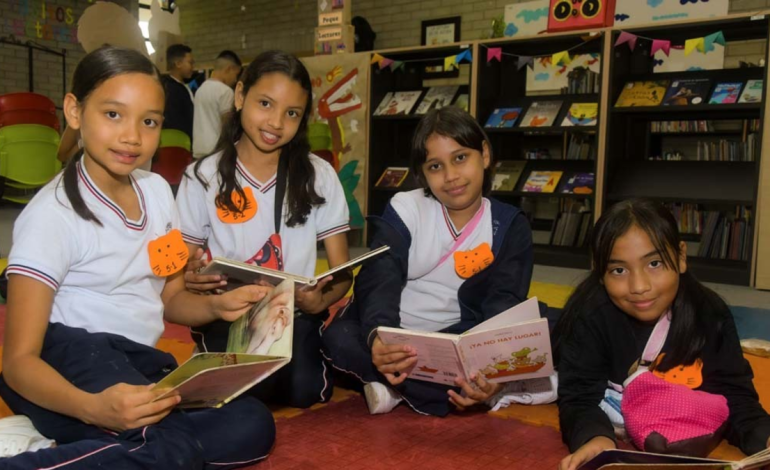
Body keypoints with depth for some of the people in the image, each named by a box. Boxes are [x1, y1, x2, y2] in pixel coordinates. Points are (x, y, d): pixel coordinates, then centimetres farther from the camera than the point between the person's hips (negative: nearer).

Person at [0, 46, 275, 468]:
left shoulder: (156, 190, 6)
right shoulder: (52, 215, -13)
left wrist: (216, 306, -7)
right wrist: (93, 406, -38)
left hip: (138, 362, 7)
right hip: (70, 358, -7)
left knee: (252, 426, -17)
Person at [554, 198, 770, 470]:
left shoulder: (711, 314, -14)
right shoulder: (589, 317, -24)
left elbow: (735, 392, -12)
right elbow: (580, 396, -28)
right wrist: (596, 438, -51)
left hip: (693, 437, 3)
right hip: (615, 428, -2)